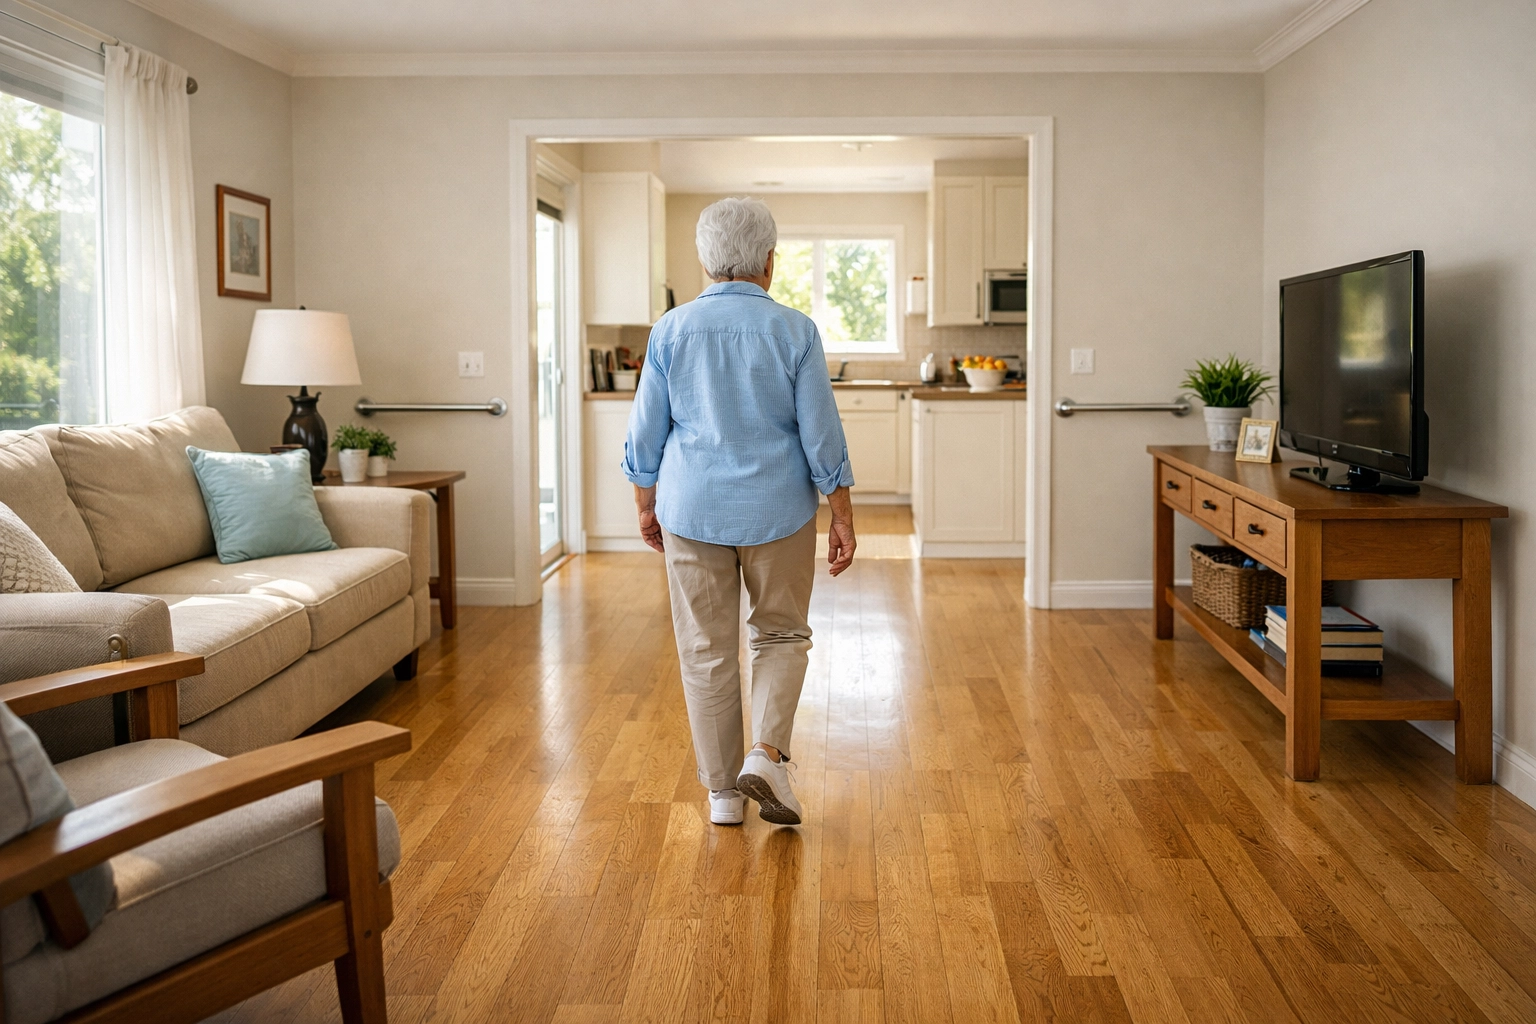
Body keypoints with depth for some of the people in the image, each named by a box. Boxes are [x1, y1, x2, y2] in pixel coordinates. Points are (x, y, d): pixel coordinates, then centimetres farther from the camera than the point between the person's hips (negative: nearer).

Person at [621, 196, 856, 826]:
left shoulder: (671, 331, -2)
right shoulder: (795, 332, -6)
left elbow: (646, 435, 2)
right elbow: (822, 436, -6)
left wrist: (646, 507, 15)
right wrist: (843, 517, 2)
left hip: (693, 511, 1)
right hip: (777, 510, -1)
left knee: (706, 651, 10)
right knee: (781, 636, 17)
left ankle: (723, 789, 18)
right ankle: (767, 754, -2)